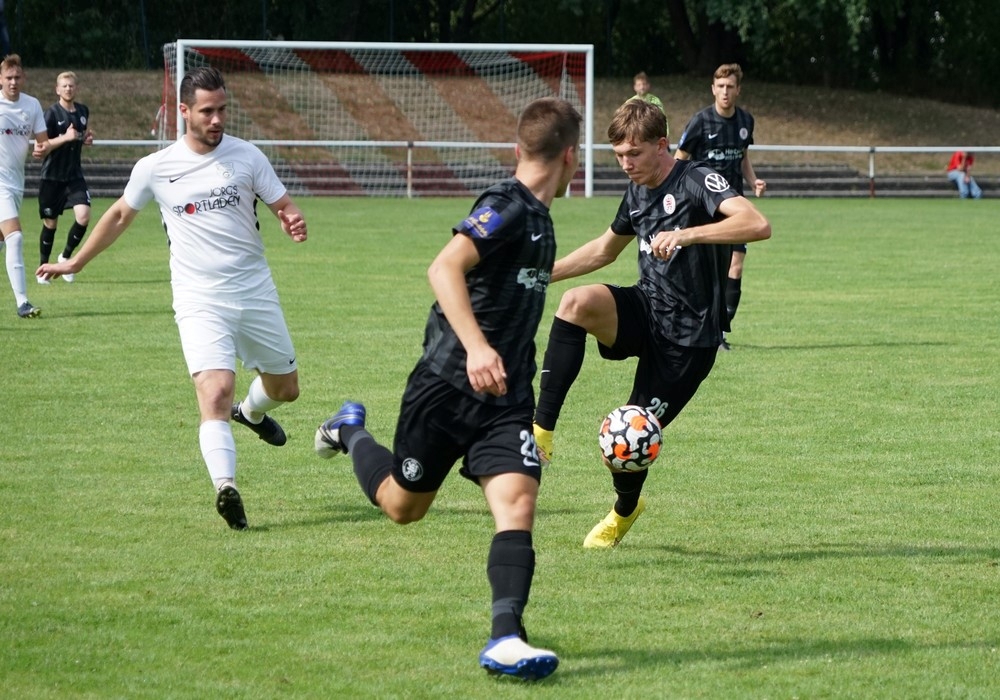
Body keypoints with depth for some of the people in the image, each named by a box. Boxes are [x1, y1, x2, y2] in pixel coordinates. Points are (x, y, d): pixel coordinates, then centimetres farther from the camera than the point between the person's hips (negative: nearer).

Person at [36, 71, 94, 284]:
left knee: (84, 216, -14)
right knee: (50, 223, 4)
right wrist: (65, 138, -26)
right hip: (52, 176, -4)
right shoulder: (52, 113, -11)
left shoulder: (83, 111, 6)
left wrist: (87, 139, 1)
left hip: (74, 174, 4)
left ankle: (66, 256, 9)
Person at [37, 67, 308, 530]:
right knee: (215, 394, -24)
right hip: (200, 301, -3)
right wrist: (75, 263, 22)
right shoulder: (155, 168, -2)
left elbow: (284, 206, 5)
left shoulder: (246, 156, -1)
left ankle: (251, 412, 52)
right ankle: (226, 487, -36)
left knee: (285, 388, 18)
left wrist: (294, 223, -21)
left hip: (256, 294, 3)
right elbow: (120, 215, 15)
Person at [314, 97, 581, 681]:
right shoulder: (506, 207, -16)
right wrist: (476, 347, -40)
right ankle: (351, 432, 41)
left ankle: (505, 640, -19)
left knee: (518, 502, -14)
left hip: (506, 397, 7)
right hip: (448, 386, -7)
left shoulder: (538, 219, 12)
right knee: (402, 505, 12)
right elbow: (444, 269, -30)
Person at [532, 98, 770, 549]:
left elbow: (757, 225, -32)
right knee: (578, 301, -28)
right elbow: (605, 249, 28)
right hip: (644, 310, 6)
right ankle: (541, 433, -26)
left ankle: (624, 511, 33)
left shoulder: (696, 182, -15)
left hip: (687, 337, -6)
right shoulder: (637, 193, 9)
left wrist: (687, 234, -42)